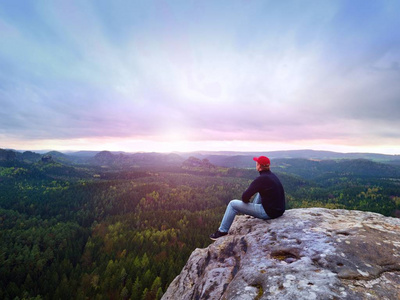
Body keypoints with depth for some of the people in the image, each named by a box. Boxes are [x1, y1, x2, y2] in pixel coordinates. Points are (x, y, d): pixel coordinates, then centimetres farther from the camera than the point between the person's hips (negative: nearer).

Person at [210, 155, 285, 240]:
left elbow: (244, 197, -20)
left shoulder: (262, 179, -21)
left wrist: (246, 201, 2)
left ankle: (222, 231, 12)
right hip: (279, 210, 8)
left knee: (232, 204, -1)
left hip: (268, 213, -8)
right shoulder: (272, 175, 5)